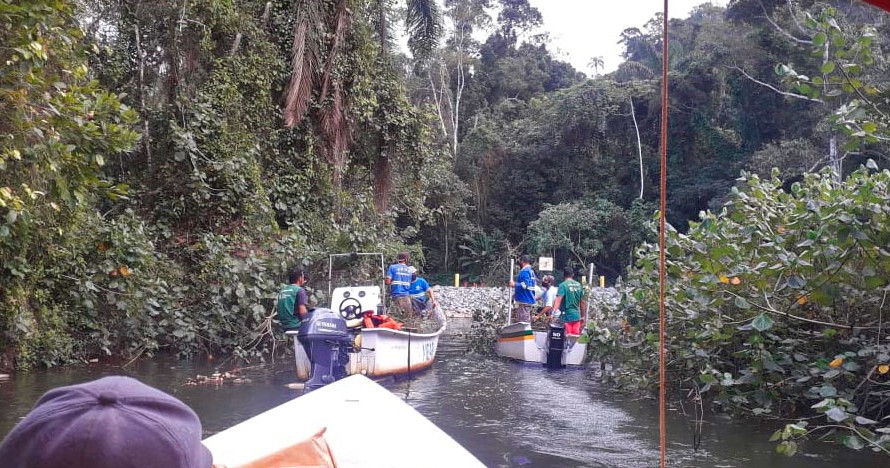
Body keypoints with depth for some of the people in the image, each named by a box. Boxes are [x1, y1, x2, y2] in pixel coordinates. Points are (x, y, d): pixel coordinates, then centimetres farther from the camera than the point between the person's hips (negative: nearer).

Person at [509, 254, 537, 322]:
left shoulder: (524, 271, -14)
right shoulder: (531, 271, 16)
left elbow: (525, 285, -26)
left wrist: (514, 284, -15)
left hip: (524, 301, -10)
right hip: (530, 300, 10)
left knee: (522, 323, -9)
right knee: (526, 322, 15)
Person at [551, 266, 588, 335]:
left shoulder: (563, 285, -9)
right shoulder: (579, 285, 8)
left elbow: (558, 300, -22)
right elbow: (582, 302, 13)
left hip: (566, 316, -5)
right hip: (577, 316, 5)